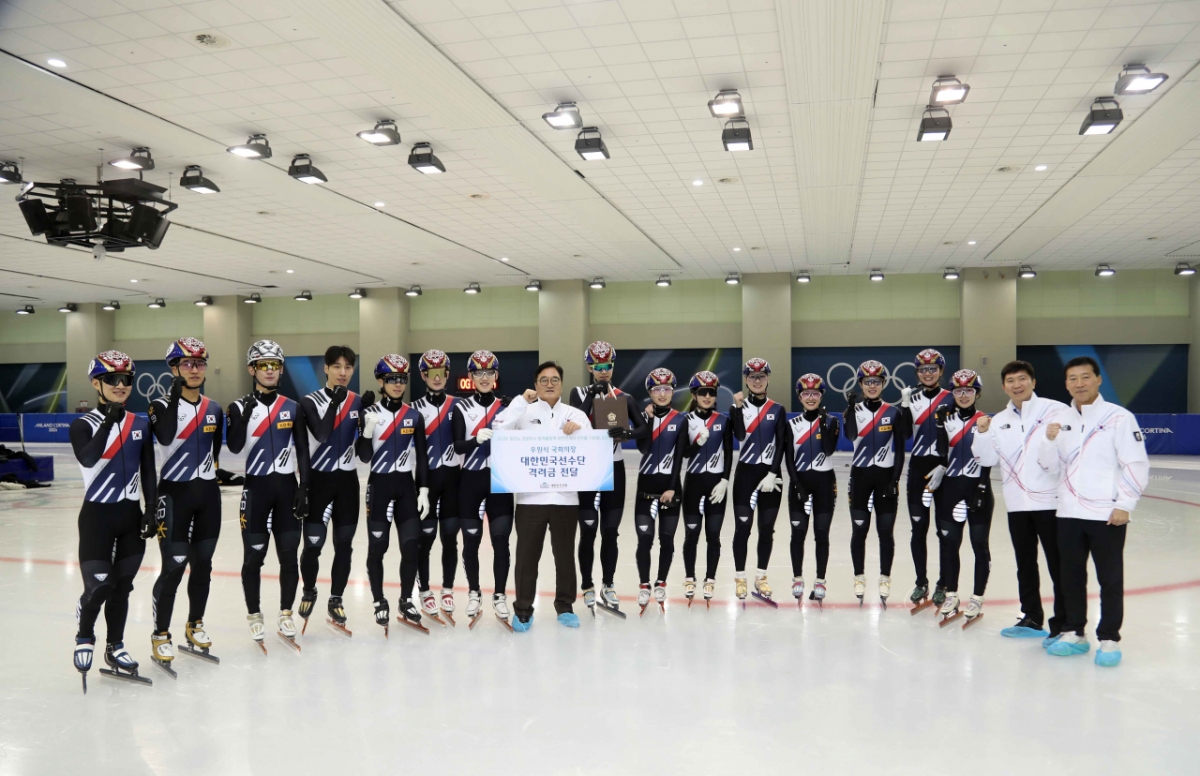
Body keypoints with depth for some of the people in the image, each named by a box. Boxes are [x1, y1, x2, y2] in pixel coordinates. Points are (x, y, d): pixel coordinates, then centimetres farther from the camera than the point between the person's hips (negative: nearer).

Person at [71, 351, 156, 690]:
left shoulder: (141, 424, 5)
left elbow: (148, 472, 7)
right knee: (98, 586, -6)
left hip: (131, 514, 4)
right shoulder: (83, 424, -6)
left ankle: (115, 646, 28)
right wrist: (108, 422, -28)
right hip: (97, 514, -4)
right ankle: (84, 637, 24)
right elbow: (88, 460, -26)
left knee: (122, 585, 11)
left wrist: (152, 508, 2)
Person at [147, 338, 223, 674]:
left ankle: (195, 626, 28)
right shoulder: (162, 405, -8)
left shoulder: (214, 409, 8)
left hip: (208, 494, 5)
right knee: (173, 567, -5)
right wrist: (173, 398, -30)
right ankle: (160, 636, 10)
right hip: (173, 494, -5)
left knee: (203, 564, 12)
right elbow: (164, 438, -29)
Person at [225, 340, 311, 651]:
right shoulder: (240, 407, -2)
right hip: (256, 487, -2)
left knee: (289, 554, 5)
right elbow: (234, 448, -15)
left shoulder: (292, 407, 5)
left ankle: (286, 614, 19)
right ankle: (254, 616, 17)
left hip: (286, 486, 2)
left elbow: (302, 451, 5)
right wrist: (244, 414, -27)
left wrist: (304, 487, -1)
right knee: (254, 556, 3)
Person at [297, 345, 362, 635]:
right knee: (313, 544, 2)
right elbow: (322, 435, -21)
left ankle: (336, 600, 21)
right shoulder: (310, 401, -6)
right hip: (318, 479, -2)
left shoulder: (358, 402, 4)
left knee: (343, 544, 6)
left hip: (347, 480, 3)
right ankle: (309, 592, 28)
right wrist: (334, 402, -24)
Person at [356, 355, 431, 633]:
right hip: (379, 486, -3)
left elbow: (422, 456, 6)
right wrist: (367, 432, -26)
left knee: (411, 546, 0)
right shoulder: (369, 414, -5)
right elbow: (364, 457, -8)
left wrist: (424, 491, 1)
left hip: (406, 486, 3)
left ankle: (406, 602, 16)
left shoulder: (414, 416, 4)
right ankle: (379, 603, 17)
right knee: (377, 547, 2)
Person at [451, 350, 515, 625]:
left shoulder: (506, 406, 5)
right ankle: (474, 593, 23)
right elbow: (457, 447, -9)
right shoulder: (461, 408, 0)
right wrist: (477, 439, -27)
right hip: (471, 480, -1)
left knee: (501, 540, 0)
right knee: (471, 540, 6)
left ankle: (500, 595, 13)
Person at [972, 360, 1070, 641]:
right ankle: (1032, 619, 28)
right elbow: (987, 459, 8)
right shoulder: (998, 420, 11)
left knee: (1058, 565, 1)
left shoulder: (1056, 411, -5)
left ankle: (1063, 624, 10)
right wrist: (982, 433, -7)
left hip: (1050, 501, -6)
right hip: (1017, 503, 6)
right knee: (1025, 564, 15)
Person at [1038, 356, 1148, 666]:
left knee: (1110, 580, 4)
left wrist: (1124, 504, -12)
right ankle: (1074, 633, 24)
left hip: (1107, 515, -5)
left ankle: (1109, 639, 15)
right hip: (1069, 513, 5)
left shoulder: (1119, 417, -6)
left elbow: (1137, 464, -8)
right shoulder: (1061, 420, 10)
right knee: (1071, 576, 12)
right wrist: (1050, 441, -8)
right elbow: (1051, 467, 10)